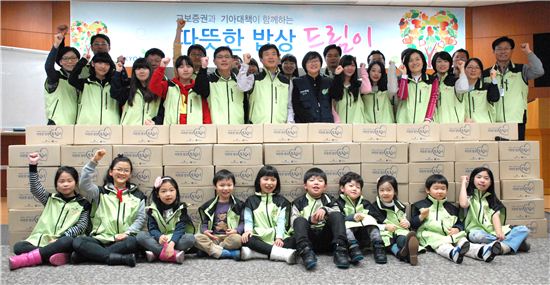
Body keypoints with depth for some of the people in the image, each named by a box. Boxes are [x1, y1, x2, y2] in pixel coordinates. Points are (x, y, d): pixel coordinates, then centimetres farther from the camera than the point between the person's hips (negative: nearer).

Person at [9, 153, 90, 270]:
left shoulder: (83, 203, 6)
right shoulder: (51, 199, 16)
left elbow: (81, 226, -2)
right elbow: (35, 189, 1)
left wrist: (61, 238, -13)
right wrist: (33, 166, -9)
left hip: (62, 242, -3)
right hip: (42, 240, 3)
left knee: (67, 242, -38)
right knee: (18, 247, -22)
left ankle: (26, 259, -32)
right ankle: (55, 255, -32)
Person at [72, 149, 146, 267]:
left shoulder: (137, 195, 13)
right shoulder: (100, 193, 12)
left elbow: (140, 218, 8)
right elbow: (84, 185, -7)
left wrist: (127, 233, -9)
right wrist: (94, 161, -12)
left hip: (122, 241, 0)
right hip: (100, 239, 0)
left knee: (133, 242, -34)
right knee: (78, 242, -28)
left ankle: (88, 255, -24)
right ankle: (122, 258, -32)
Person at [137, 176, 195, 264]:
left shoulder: (181, 208, -3)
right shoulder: (152, 210, 1)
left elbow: (180, 229, -14)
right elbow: (152, 228, -8)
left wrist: (171, 243, -34)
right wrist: (159, 237, -33)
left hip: (175, 241, -1)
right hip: (158, 241, 1)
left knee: (190, 238, -29)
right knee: (140, 235, -24)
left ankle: (157, 253, -30)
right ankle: (174, 254, -36)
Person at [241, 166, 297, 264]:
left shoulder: (281, 201, 12)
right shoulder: (251, 200, 13)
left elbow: (281, 221, 2)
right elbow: (248, 220, 5)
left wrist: (279, 238, -14)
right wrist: (248, 230, -17)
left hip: (276, 238, 1)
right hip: (259, 238, 0)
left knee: (292, 242, -29)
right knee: (246, 239, -33)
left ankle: (253, 253, -39)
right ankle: (283, 253, -42)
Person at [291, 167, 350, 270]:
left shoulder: (330, 200, 17)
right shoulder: (299, 202, 13)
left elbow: (339, 216, 0)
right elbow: (294, 222, -1)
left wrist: (325, 210, -18)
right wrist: (309, 220, -19)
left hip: (326, 239, 1)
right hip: (308, 237, -1)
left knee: (336, 215, -20)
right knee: (300, 221, -27)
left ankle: (340, 250, -36)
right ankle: (305, 251, -48)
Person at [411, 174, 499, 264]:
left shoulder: (451, 208, 25)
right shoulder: (420, 205, 11)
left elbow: (459, 223, 22)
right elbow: (413, 224, 8)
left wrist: (457, 229, -1)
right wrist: (422, 217, -11)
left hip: (450, 236, 4)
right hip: (431, 236, -4)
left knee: (462, 241, -28)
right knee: (443, 246, -37)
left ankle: (482, 251, -54)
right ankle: (453, 253, -69)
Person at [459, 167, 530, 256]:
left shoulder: (491, 198, 16)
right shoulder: (469, 196, 5)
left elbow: (495, 215, 0)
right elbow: (463, 204, -20)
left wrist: (499, 232, -20)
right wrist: (464, 183, -7)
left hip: (493, 230, 5)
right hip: (478, 231, -4)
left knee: (524, 230, -12)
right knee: (477, 236, -39)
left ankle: (503, 246, -34)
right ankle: (516, 242, -29)